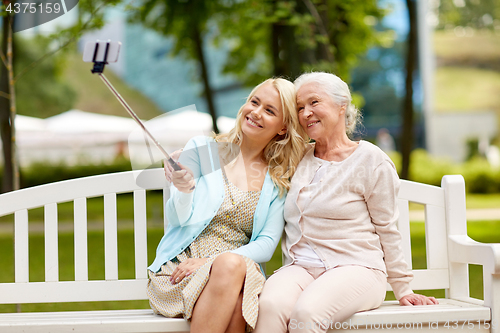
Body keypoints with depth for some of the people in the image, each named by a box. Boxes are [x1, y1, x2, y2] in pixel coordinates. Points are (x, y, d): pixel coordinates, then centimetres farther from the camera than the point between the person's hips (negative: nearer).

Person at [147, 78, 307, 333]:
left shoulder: (280, 180, 10)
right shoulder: (202, 149, 6)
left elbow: (267, 245, 2)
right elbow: (177, 219, 1)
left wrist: (211, 261, -13)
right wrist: (184, 189, -23)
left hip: (241, 270, 1)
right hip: (179, 267, -1)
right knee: (230, 265, -35)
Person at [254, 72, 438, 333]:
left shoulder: (370, 159, 3)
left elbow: (386, 229, 5)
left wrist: (402, 289, 6)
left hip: (355, 267, -4)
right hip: (300, 267, 4)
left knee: (306, 312, -35)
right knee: (271, 305, -31)